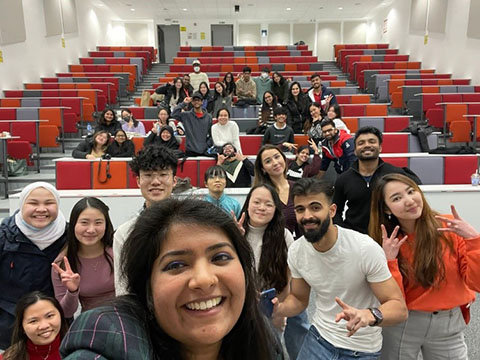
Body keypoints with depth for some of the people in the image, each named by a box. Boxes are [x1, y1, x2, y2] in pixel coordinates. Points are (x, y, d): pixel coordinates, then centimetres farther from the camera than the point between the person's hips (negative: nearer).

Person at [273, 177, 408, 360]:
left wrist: (370, 315, -41)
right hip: (319, 337, 3)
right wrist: (279, 308, -18)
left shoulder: (366, 249, -25)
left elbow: (399, 308, -20)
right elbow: (299, 299, 4)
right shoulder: (296, 250, -11)